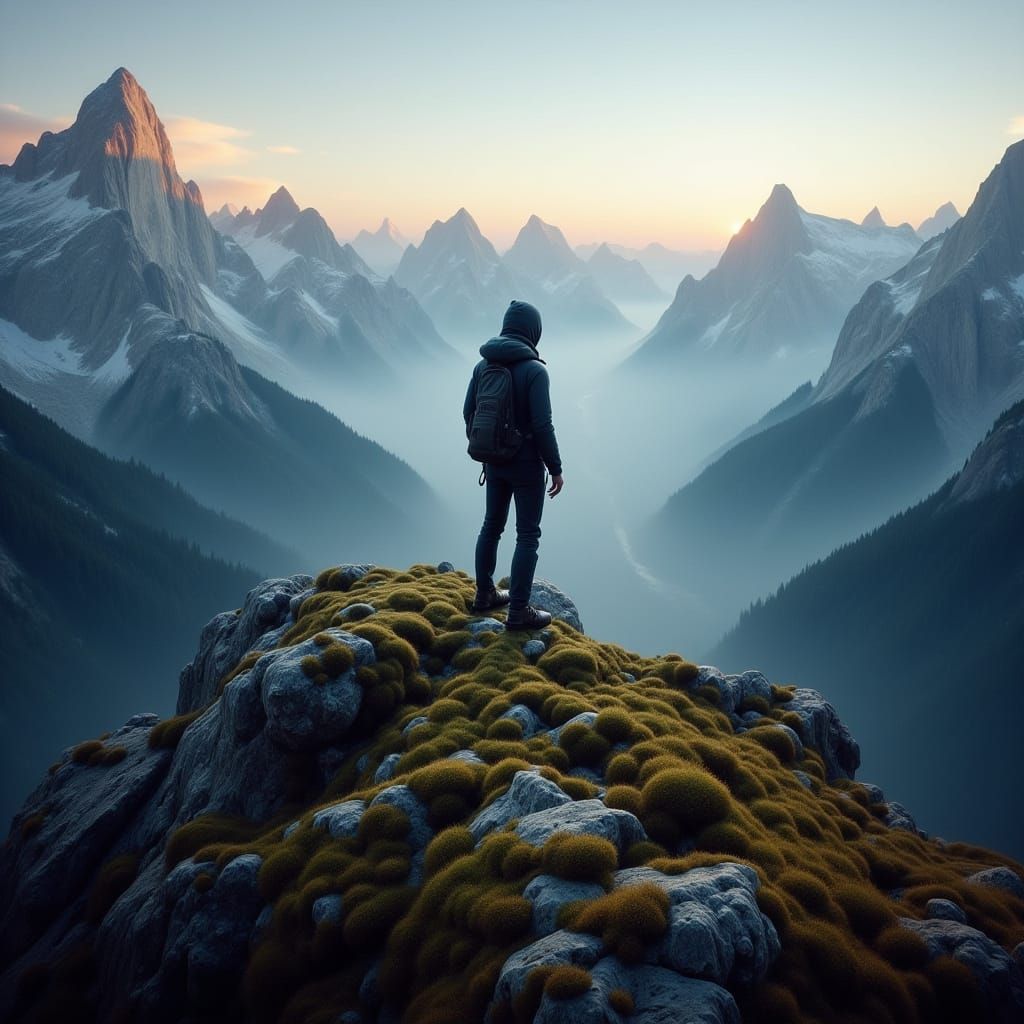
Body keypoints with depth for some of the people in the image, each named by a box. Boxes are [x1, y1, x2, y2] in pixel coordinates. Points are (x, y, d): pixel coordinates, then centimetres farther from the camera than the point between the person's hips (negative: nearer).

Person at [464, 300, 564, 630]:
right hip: (526, 465, -6)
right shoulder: (534, 370, -19)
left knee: (491, 525, 19)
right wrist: (556, 468, -11)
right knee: (528, 535, 1)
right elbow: (542, 426, -21)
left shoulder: (483, 365, 1)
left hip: (494, 462, 7)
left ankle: (485, 594, 31)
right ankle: (518, 612, 4)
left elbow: (469, 412, 8)